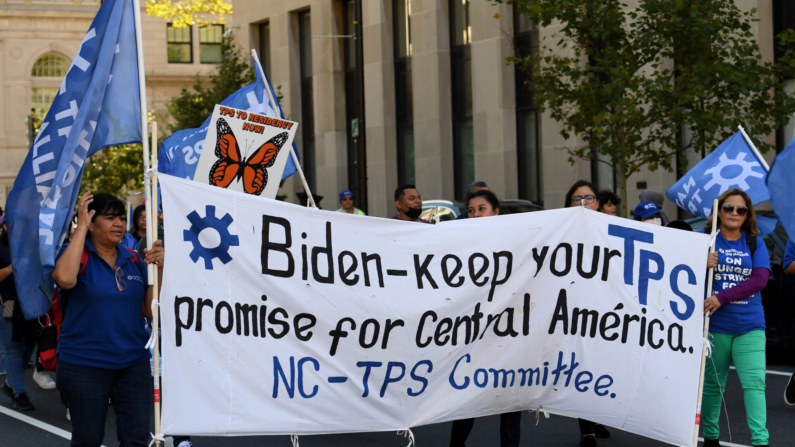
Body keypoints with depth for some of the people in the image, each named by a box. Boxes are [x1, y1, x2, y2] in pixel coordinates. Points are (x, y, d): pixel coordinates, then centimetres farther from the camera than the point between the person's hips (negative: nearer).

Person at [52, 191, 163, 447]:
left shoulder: (133, 260, 7)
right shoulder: (76, 254, -5)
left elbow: (150, 311, 5)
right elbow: (64, 278, -30)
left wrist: (158, 269, -9)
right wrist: (81, 227, -20)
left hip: (133, 362, 4)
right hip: (84, 365, -4)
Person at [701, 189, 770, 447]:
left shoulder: (755, 242, 6)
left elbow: (760, 279, -7)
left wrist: (722, 297, -17)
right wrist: (701, 266, -21)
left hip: (749, 326, 0)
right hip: (715, 325, 0)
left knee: (754, 382, -9)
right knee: (712, 383, 8)